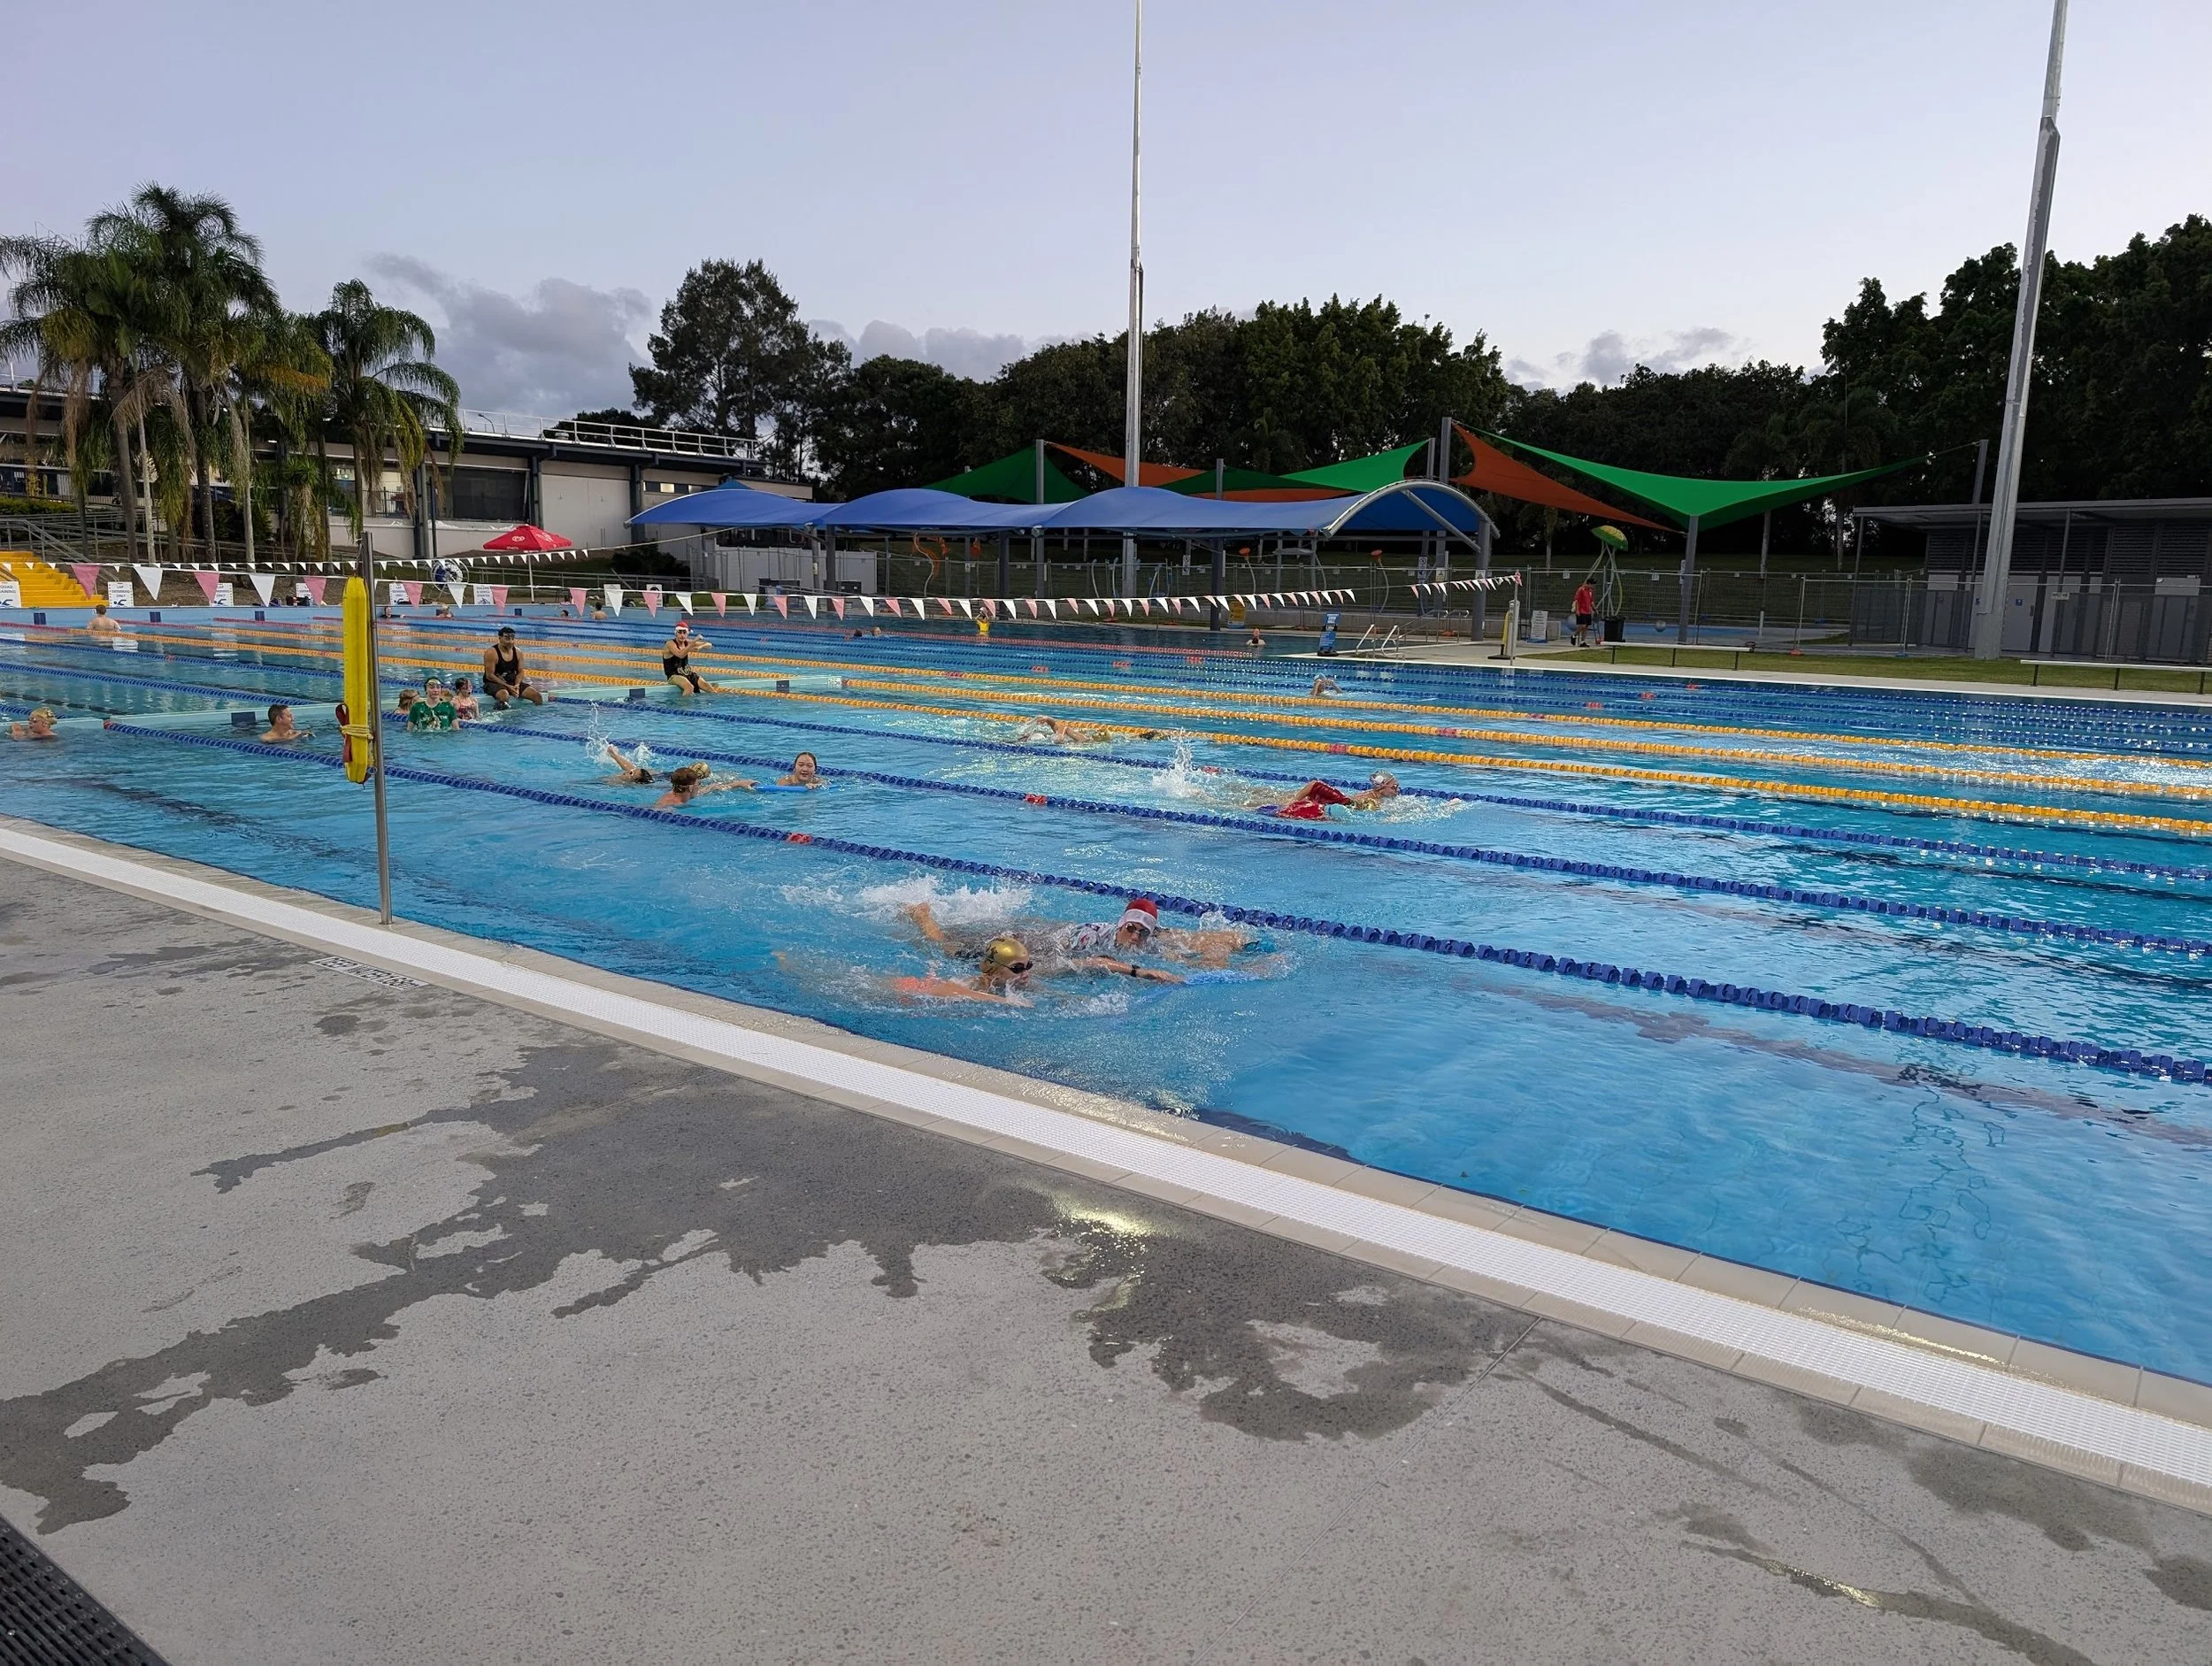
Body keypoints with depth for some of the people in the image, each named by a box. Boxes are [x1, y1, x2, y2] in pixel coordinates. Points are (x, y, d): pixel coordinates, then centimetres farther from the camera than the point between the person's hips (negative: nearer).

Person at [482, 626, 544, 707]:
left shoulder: (518, 652, 4)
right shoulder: (491, 653, -14)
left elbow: (520, 672, 8)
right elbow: (489, 676, -15)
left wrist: (517, 685, -12)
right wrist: (508, 687, -20)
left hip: (513, 683, 6)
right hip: (494, 683, -5)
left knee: (538, 696, -10)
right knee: (504, 696, -40)